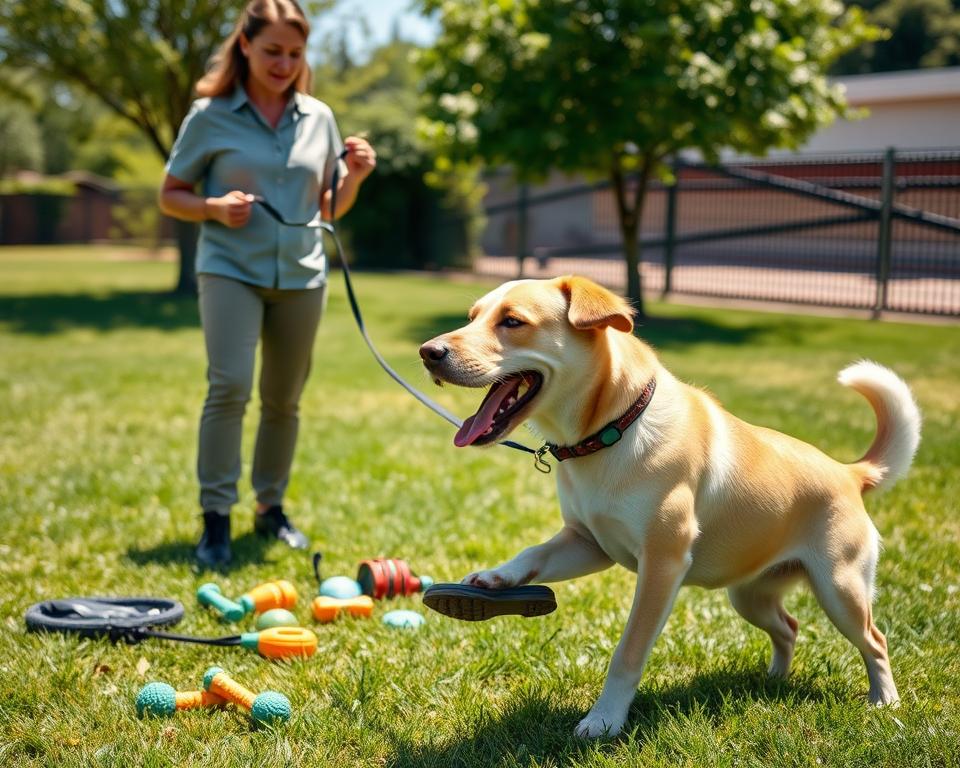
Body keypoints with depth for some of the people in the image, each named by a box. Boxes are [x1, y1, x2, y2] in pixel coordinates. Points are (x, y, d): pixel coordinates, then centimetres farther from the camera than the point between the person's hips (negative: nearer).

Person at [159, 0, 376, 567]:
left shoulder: (318, 117, 8)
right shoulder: (210, 116, -2)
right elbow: (170, 197, 4)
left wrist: (355, 176, -5)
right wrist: (216, 207, -15)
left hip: (302, 275, 4)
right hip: (231, 269, -3)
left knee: (284, 399, 10)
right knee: (229, 386, -17)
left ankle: (271, 507, 26)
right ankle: (216, 518, -8)